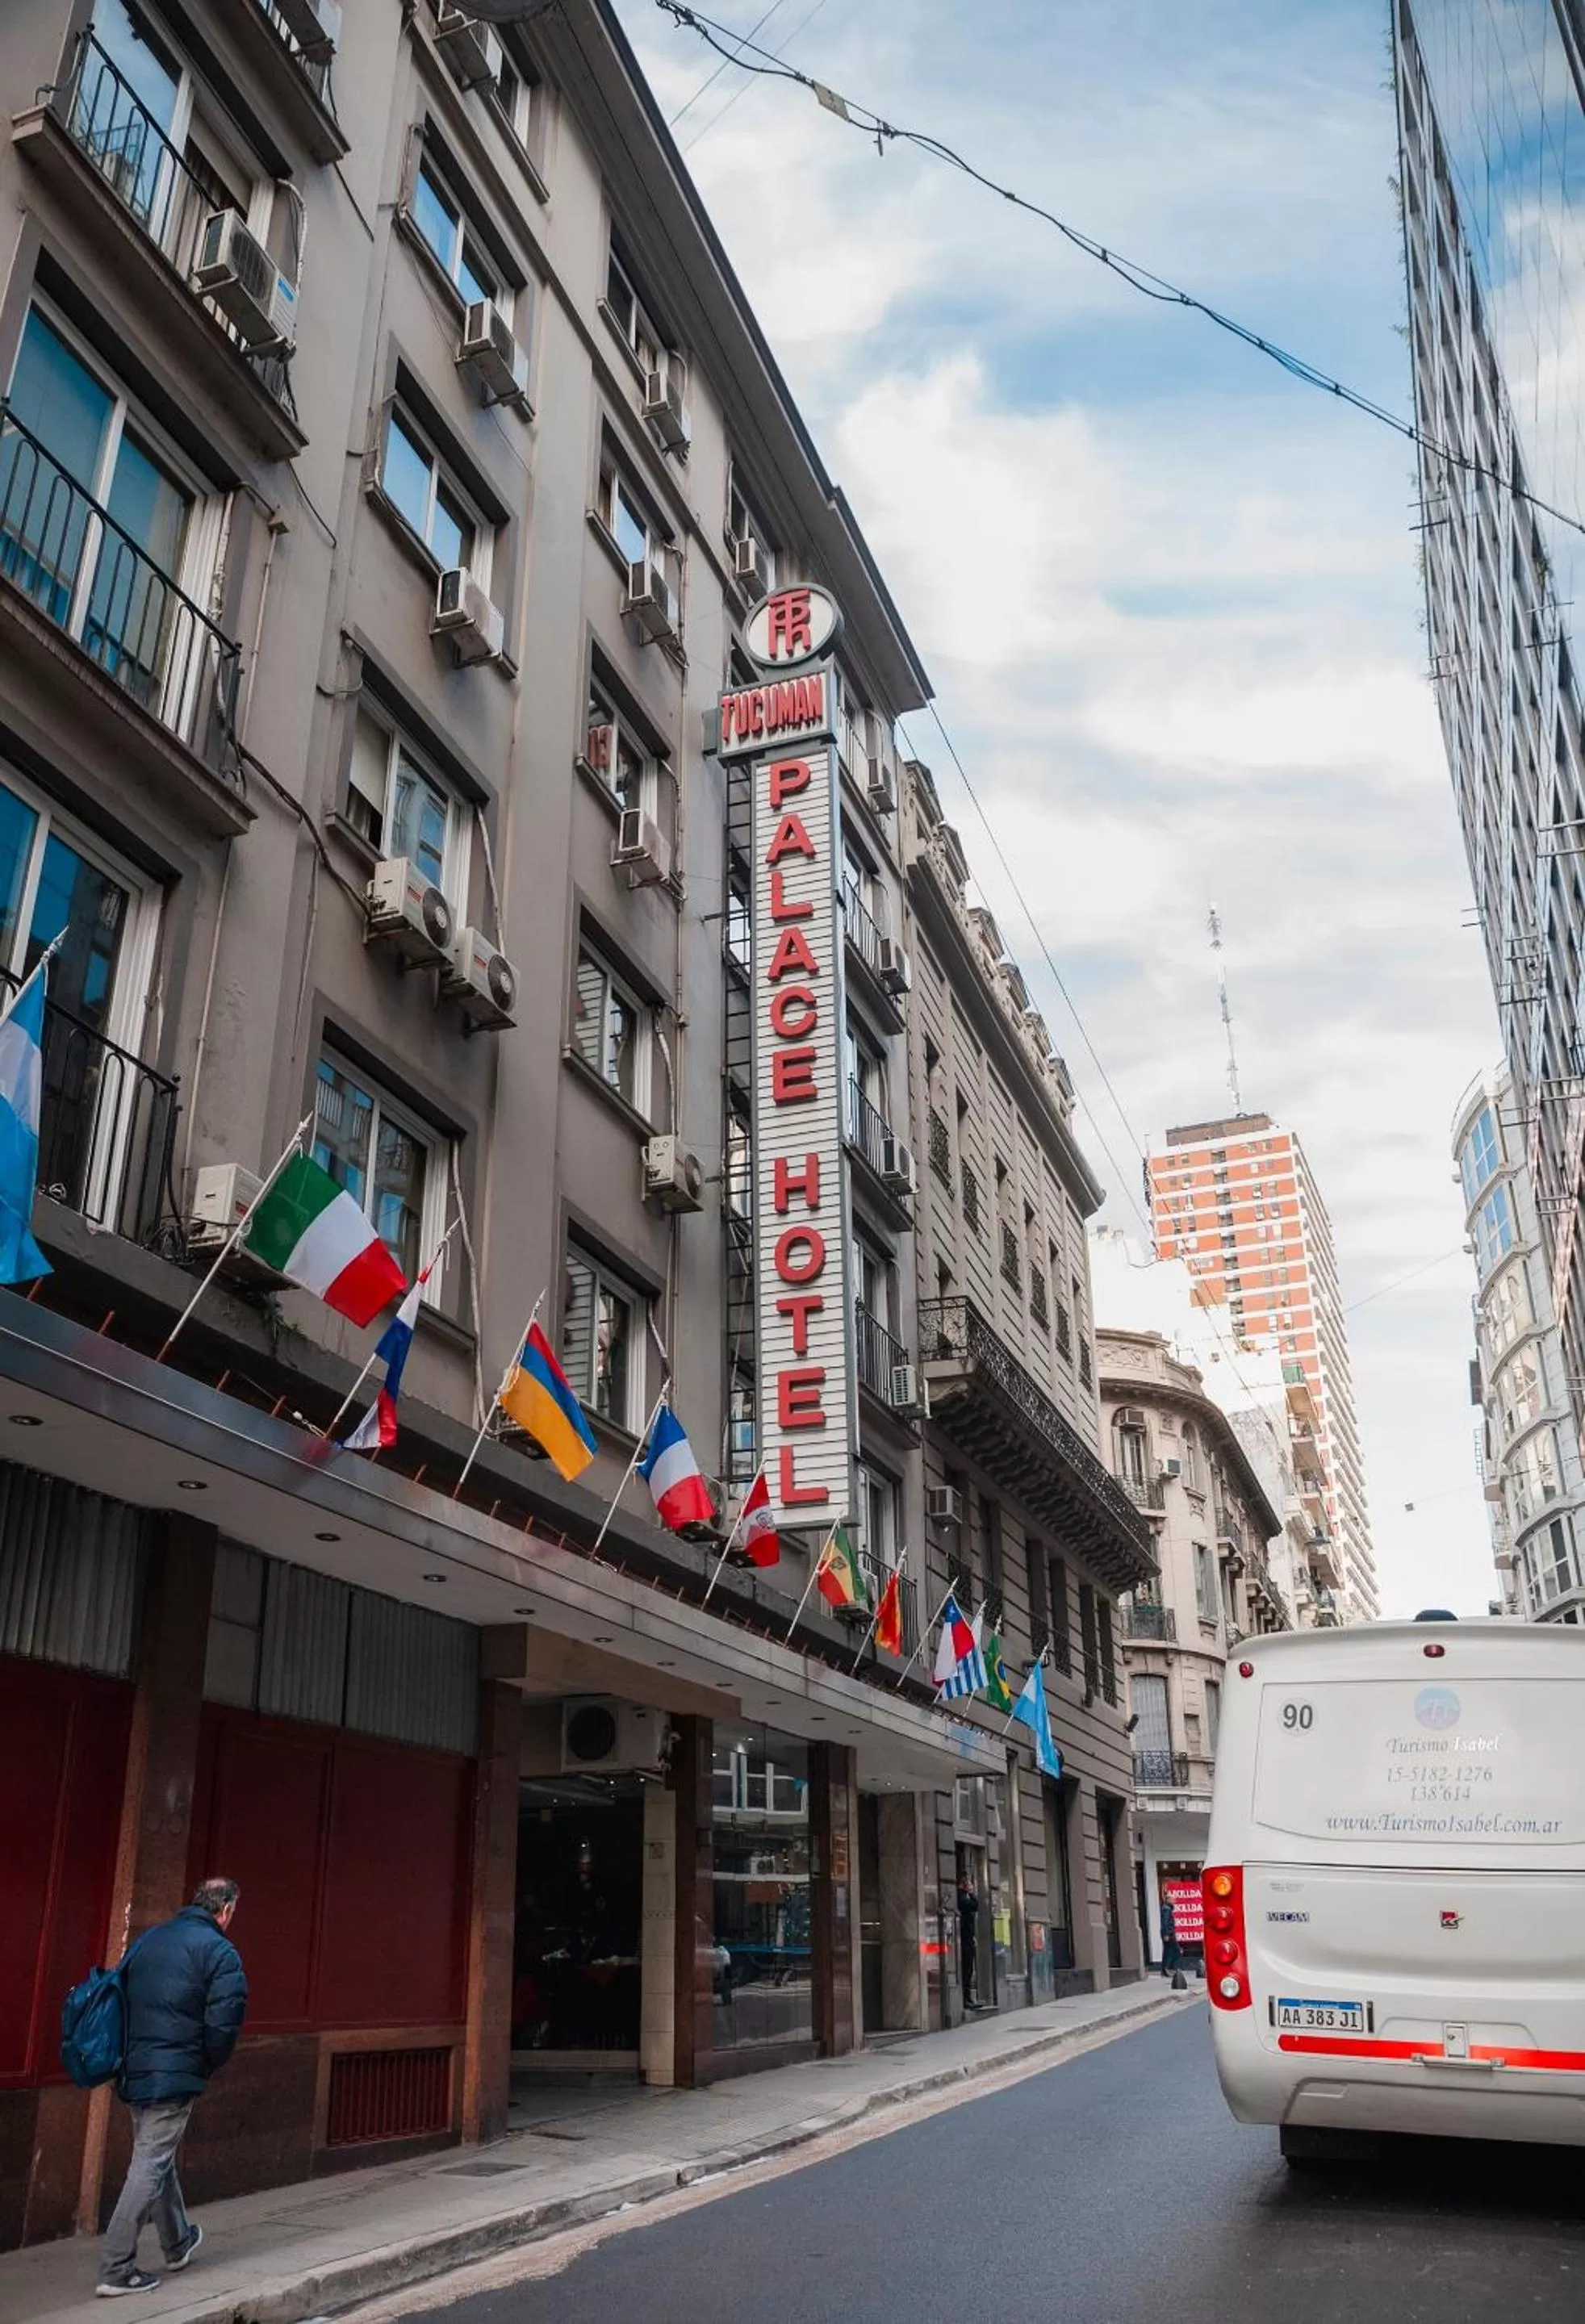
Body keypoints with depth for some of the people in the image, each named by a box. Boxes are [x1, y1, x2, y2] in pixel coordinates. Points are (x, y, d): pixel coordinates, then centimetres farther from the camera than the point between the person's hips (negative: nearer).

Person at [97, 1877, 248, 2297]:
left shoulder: (148, 1940, 11)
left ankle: (178, 2243, 38)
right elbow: (224, 2023, -16)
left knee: (157, 2157, 21)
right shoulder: (219, 1951, -10)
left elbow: (119, 1999, 13)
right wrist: (208, 2067, 1)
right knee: (151, 2167, 0)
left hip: (134, 2071, 8)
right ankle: (116, 2270, 0)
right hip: (174, 2076, -8)